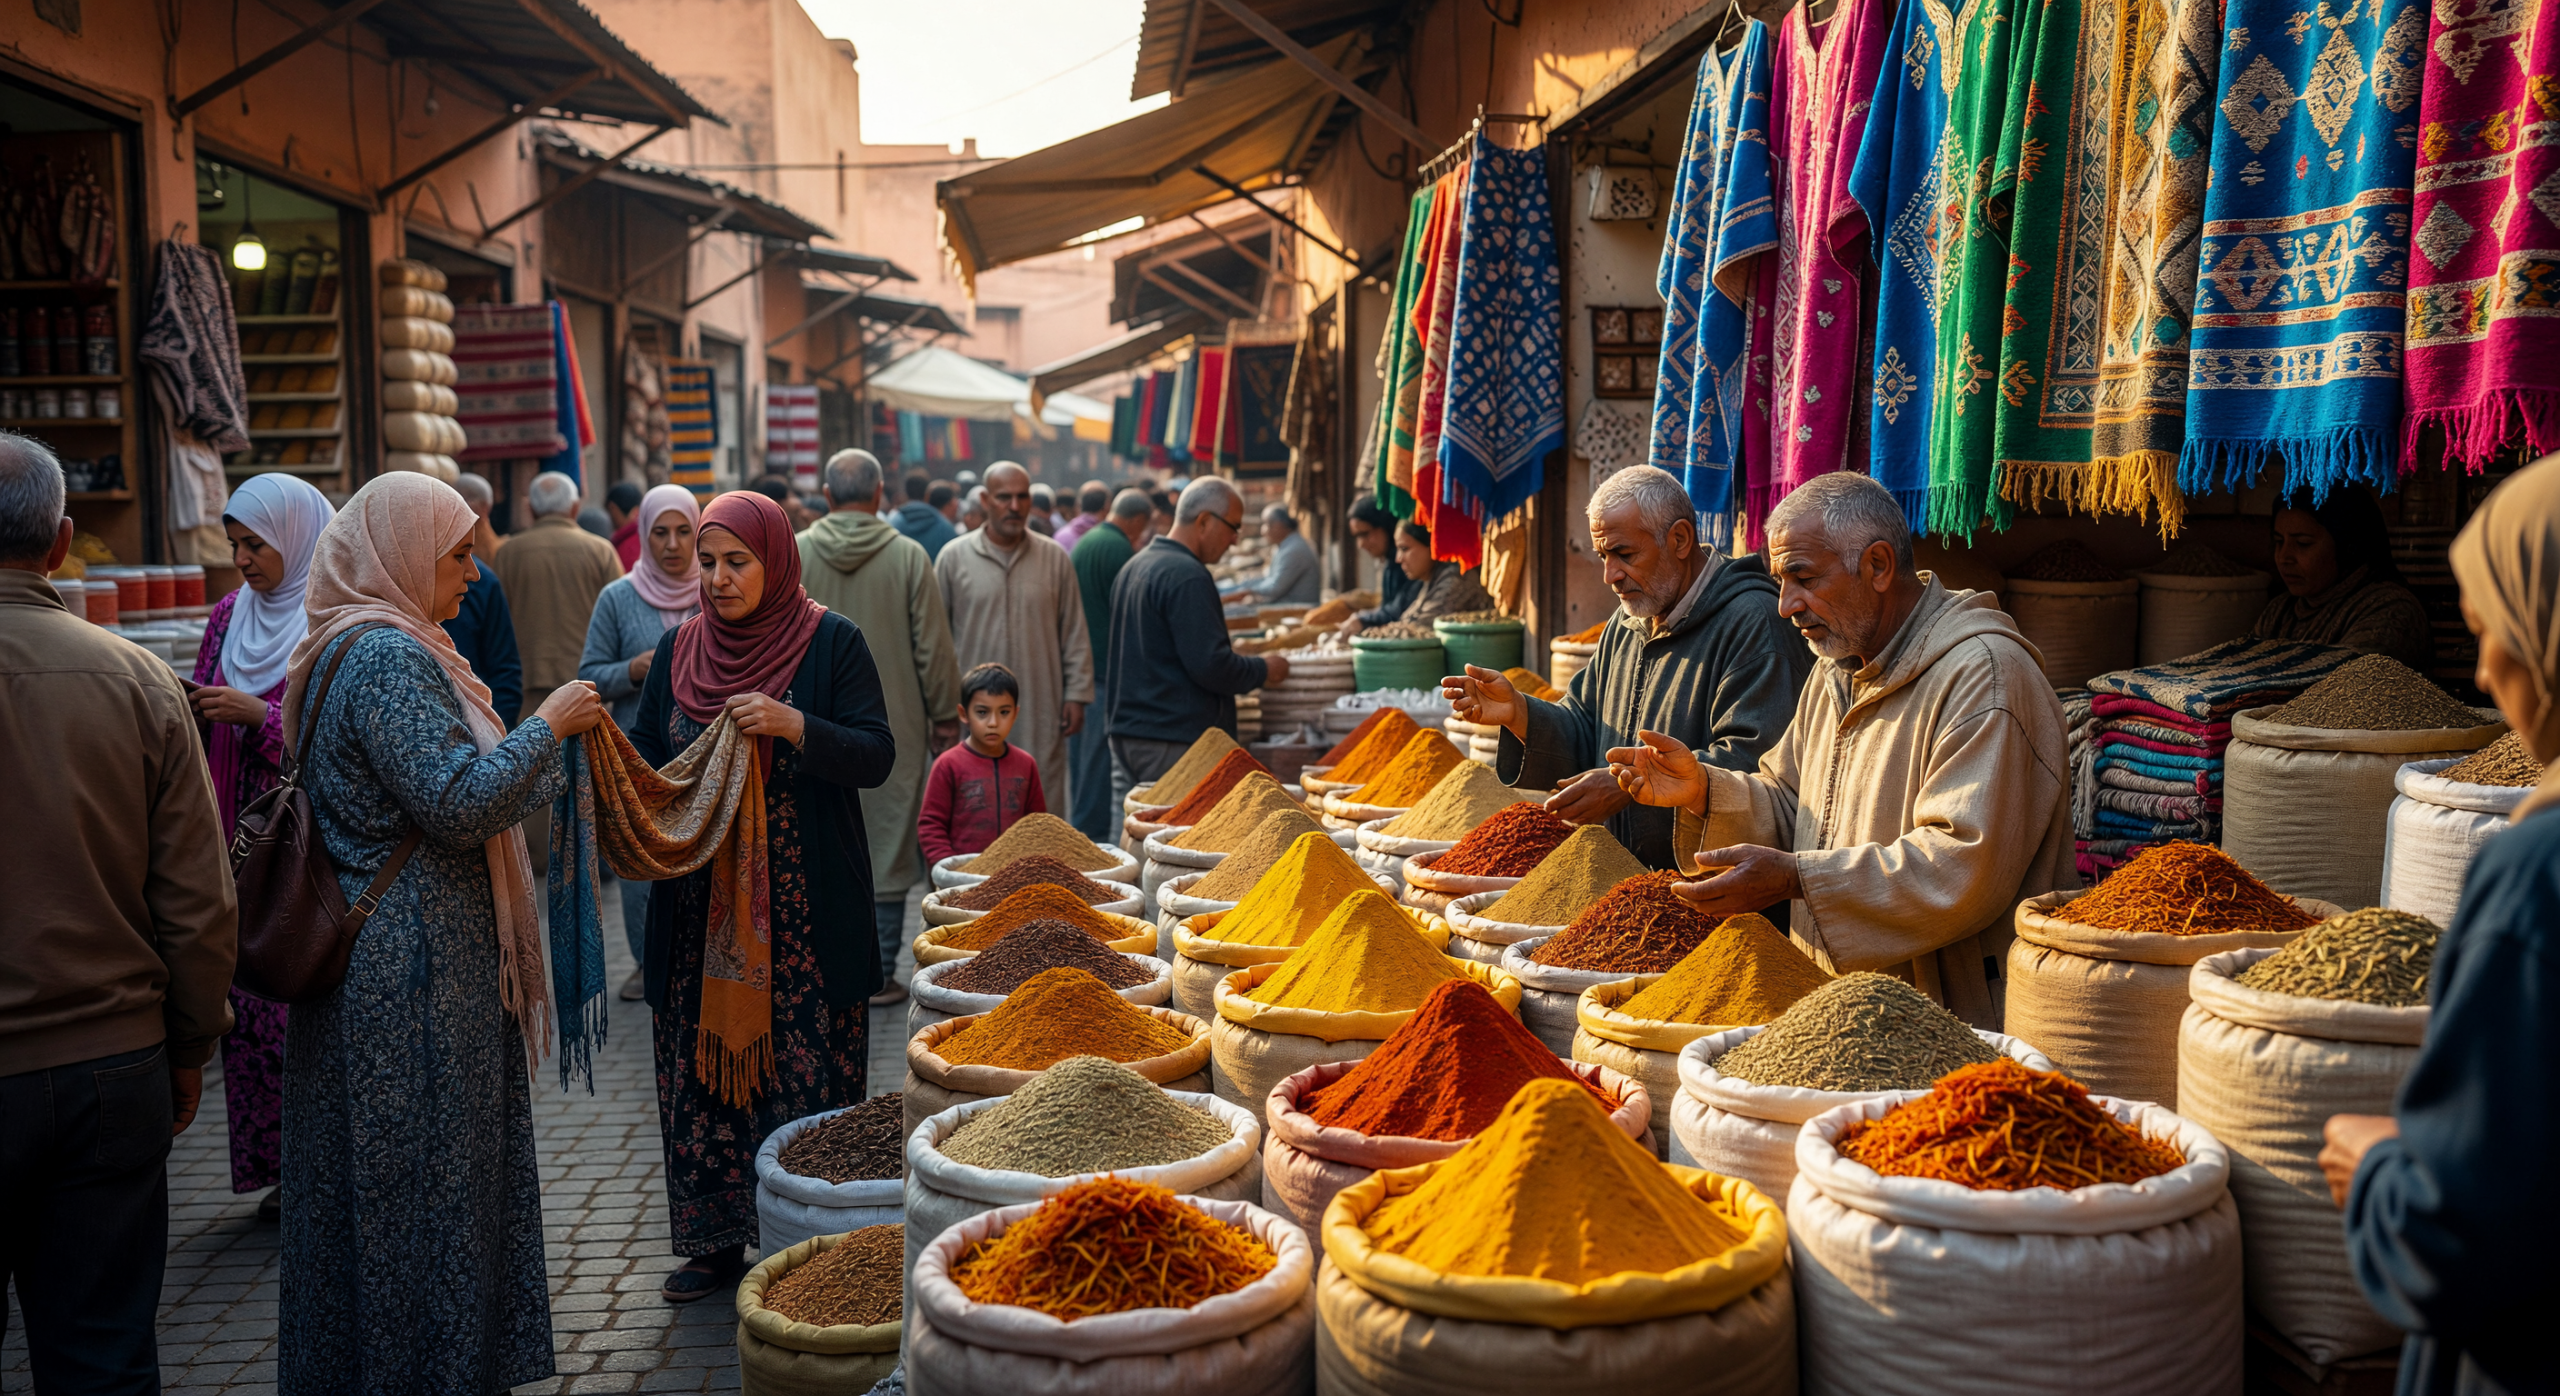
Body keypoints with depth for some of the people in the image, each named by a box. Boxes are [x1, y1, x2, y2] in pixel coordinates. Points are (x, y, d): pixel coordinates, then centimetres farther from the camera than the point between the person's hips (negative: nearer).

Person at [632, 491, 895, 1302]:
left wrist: (793, 726, -23)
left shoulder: (830, 643, -3)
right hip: (699, 907, 4)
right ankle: (716, 1242, 23)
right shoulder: (678, 649, 10)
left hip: (804, 912, -4)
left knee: (807, 1078, 1)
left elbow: (876, 756, -8)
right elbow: (646, 761, 12)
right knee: (702, 1070, 9)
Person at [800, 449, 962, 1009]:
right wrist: (945, 717, 8)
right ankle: (879, 975, 7)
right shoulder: (908, 556, -5)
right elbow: (934, 648, -2)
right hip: (893, 728, -2)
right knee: (887, 847, 4)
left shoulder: (793, 555, 0)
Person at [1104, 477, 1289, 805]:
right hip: (1175, 742, -10)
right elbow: (1209, 666, -20)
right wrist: (1262, 670, -3)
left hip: (1124, 731, 10)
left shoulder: (1133, 567, 15)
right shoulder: (1187, 575, -16)